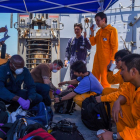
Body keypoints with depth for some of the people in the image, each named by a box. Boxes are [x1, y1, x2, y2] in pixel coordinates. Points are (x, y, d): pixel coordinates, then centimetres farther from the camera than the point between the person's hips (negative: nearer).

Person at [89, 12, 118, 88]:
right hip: (97, 58, 7)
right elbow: (93, 43, 14)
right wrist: (92, 32, 4)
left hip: (106, 59, -7)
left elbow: (115, 47, -10)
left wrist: (111, 60, -15)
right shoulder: (99, 31, 15)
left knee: (105, 80, -3)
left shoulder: (112, 30, -7)